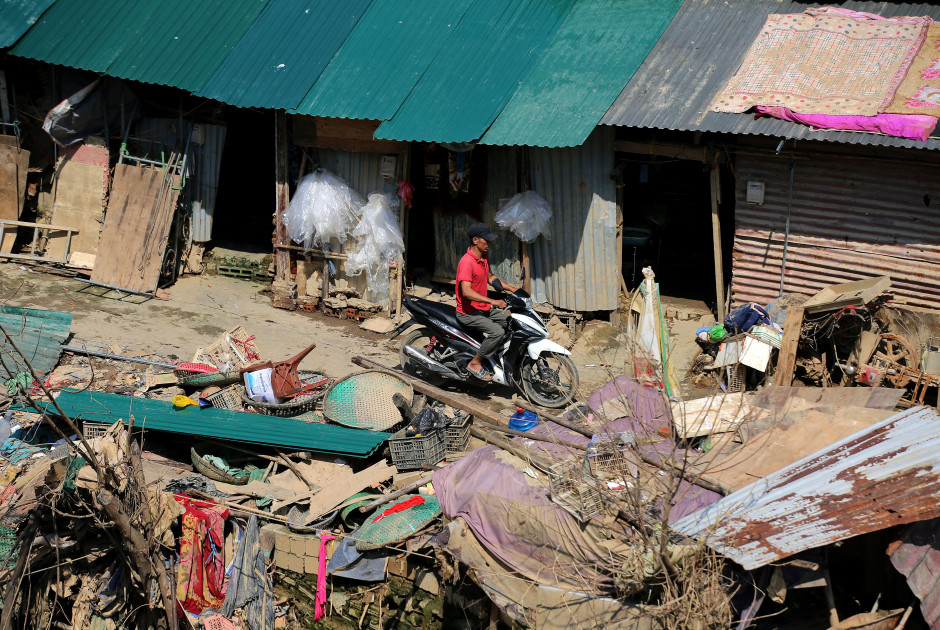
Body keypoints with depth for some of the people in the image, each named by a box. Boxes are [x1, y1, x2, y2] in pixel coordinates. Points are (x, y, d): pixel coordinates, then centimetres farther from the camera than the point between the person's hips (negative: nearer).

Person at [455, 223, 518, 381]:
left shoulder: (484, 258, 9)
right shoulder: (467, 262, -23)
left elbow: (489, 278, 26)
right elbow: (466, 292, -32)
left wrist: (512, 289, 17)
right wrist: (493, 301, -35)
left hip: (484, 309, 10)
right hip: (468, 313, -10)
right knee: (497, 332, -27)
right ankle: (475, 363, -13)